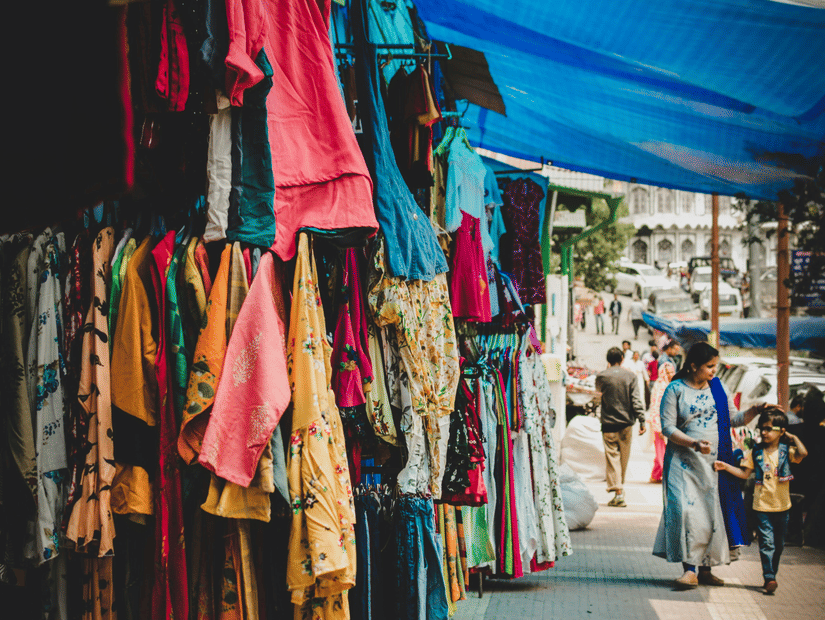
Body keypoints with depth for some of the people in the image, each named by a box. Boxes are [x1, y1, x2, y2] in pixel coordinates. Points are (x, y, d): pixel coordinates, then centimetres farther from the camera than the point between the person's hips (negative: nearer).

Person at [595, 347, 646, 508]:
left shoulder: (601, 376, -4)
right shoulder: (630, 376, -3)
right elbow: (636, 400, -7)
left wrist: (609, 368, 22)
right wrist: (642, 421, -5)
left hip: (608, 423, -1)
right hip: (626, 423, 1)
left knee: (612, 456, -1)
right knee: (624, 457, 14)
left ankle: (617, 491, -12)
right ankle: (620, 486, 25)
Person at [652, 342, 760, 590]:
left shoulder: (718, 387, 10)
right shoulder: (675, 390, -4)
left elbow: (734, 419, 13)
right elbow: (667, 427, -8)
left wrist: (755, 411, -4)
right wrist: (694, 443, -20)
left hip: (715, 461, 4)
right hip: (684, 461, -4)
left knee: (713, 512, 2)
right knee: (687, 510, -14)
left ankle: (705, 569, 12)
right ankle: (690, 569, -12)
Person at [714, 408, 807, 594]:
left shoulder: (786, 451, 0)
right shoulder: (755, 452, 2)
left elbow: (802, 454, -19)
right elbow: (744, 473, 6)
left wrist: (794, 438, -8)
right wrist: (725, 466, -3)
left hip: (782, 506, 1)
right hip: (762, 506, -1)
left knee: (779, 544, 12)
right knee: (767, 542, -9)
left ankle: (772, 576, 25)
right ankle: (769, 578, -12)